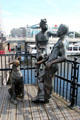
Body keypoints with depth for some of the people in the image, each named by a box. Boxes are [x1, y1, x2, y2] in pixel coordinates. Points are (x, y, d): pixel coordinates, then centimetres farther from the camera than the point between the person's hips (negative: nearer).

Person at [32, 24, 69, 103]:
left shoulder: (63, 42, -15)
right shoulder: (60, 41, 17)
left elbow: (64, 57, -27)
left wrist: (51, 63, -27)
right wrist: (42, 61, 20)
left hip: (52, 66, -10)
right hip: (49, 64, 10)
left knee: (47, 83, 4)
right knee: (41, 79, 14)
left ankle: (46, 98, 23)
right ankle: (40, 97, 20)